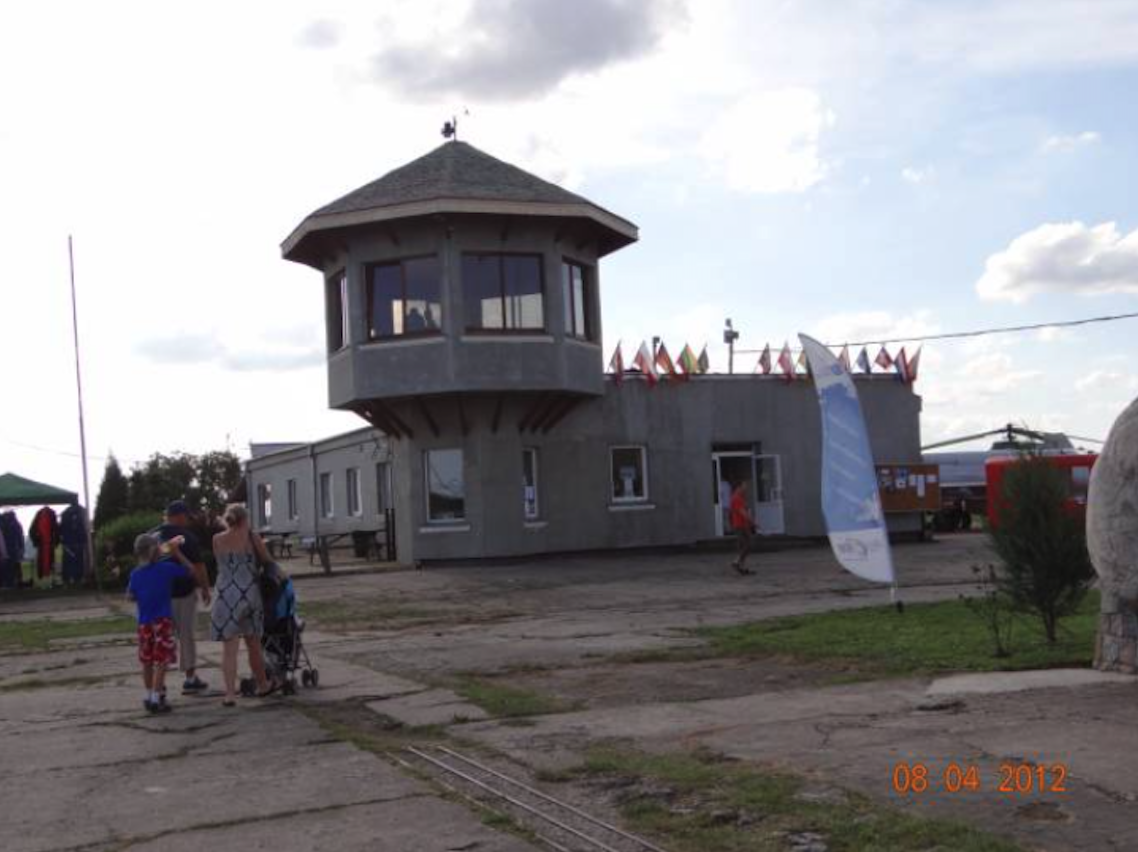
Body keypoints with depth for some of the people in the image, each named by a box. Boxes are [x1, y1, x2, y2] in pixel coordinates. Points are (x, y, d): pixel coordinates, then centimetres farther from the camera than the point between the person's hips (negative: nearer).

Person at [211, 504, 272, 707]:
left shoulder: (217, 540, 2)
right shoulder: (251, 537, -1)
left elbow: (221, 564, 8)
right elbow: (267, 561, 7)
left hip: (225, 596, 0)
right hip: (250, 594, 0)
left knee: (229, 648, 1)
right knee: (254, 645, 15)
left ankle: (230, 694, -6)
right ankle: (262, 686, 30)